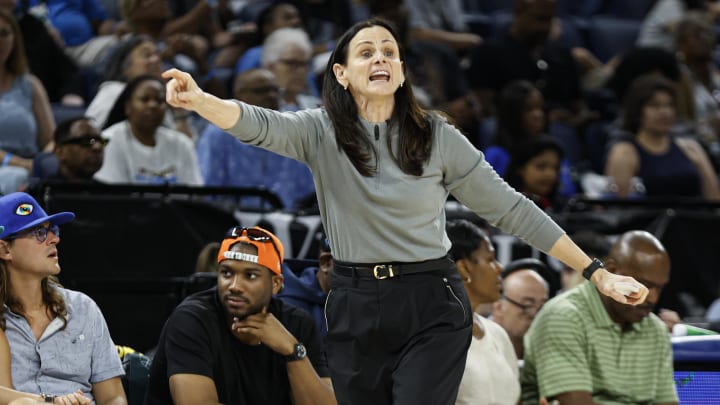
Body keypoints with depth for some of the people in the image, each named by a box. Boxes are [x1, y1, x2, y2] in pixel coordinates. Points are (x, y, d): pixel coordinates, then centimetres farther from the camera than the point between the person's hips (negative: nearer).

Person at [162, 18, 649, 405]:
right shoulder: (321, 133, 0)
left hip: (431, 309, -2)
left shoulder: (437, 137, -1)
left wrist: (596, 271, 0)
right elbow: (258, 124, -19)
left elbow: (510, 209, 2)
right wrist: (198, 99, -42)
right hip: (354, 309, 2)